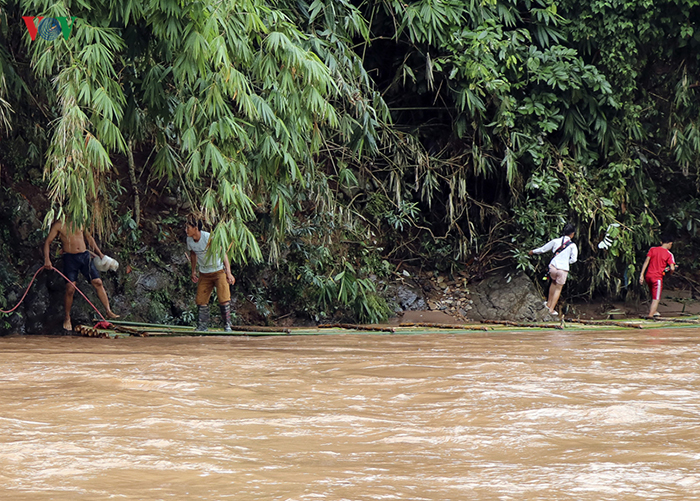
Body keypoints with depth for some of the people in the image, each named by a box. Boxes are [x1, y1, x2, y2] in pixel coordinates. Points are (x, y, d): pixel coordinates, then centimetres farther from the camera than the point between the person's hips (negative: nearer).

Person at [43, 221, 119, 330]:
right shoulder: (59, 225, -1)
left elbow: (89, 238, 23)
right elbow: (47, 241, -2)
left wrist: (100, 254, 22)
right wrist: (47, 259, -14)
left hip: (85, 255, 4)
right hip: (69, 257, -4)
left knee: (98, 282, -3)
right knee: (70, 288, -11)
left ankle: (109, 312, 2)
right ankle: (67, 318, 5)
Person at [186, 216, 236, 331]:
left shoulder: (209, 238, -24)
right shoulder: (189, 240, -5)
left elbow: (223, 253, -22)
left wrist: (228, 273, -28)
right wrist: (193, 271, 18)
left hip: (218, 271, -5)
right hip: (204, 274, 5)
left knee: (224, 299, -13)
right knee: (201, 300, 0)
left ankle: (227, 326, -1)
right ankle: (202, 326, 9)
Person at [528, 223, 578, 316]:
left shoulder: (556, 241, 1)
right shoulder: (572, 245, -5)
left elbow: (543, 249, 9)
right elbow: (573, 259, -9)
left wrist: (533, 251, 26)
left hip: (553, 266, 3)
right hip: (563, 269, -3)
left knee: (554, 282, 31)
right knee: (558, 289, 12)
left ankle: (549, 303, 37)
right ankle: (551, 309, 13)